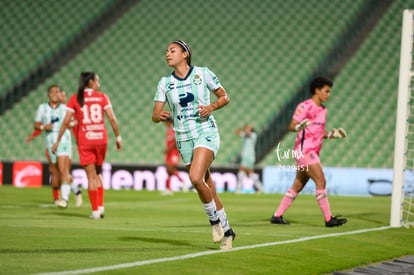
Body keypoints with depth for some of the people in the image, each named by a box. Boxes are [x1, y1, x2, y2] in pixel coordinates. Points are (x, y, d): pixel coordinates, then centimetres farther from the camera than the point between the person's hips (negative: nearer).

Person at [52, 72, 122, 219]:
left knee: (91, 176, 2)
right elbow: (112, 119, -3)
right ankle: (100, 206, 8)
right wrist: (118, 137, 5)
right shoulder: (102, 97, 3)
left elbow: (66, 121, -2)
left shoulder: (75, 99, 2)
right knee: (97, 174, 17)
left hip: (84, 140, -1)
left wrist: (58, 141, 3)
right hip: (101, 139, 1)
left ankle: (95, 210, 1)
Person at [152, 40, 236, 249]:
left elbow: (224, 97, 7)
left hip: (206, 133, -4)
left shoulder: (203, 74, -1)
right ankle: (226, 231, 20)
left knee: (195, 178, -26)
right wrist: (160, 116, -20)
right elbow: (155, 115, 3)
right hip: (183, 138, 4)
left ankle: (214, 219, -4)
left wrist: (211, 107, -12)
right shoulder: (165, 83, 6)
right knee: (207, 189, 6)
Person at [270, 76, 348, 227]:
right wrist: (299, 127, -34)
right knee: (321, 181, -14)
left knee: (298, 185, 10)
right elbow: (291, 126, -14)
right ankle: (328, 219, -14)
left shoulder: (323, 110, 16)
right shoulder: (305, 106, -10)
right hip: (304, 149, -9)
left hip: (313, 151, 9)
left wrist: (332, 134, 7)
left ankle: (277, 215, 16)